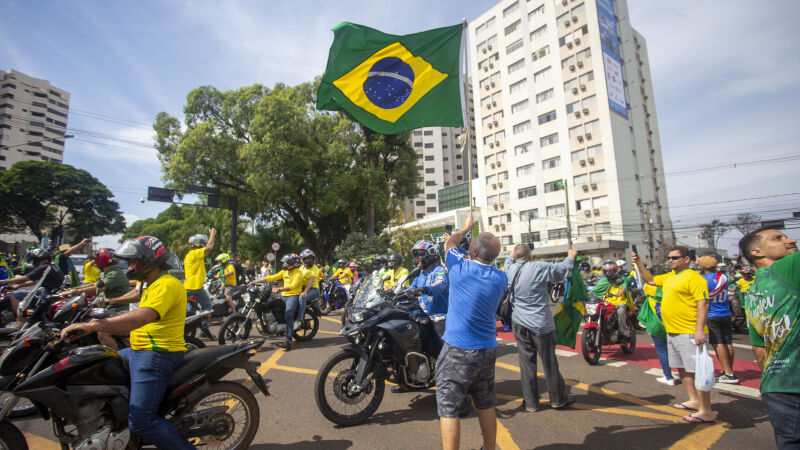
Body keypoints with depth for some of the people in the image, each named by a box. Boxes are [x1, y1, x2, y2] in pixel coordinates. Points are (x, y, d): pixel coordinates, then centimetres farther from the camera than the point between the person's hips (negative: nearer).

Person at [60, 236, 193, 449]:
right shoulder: (152, 285, 20)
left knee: (141, 422, -16)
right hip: (139, 351, 11)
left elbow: (144, 316, -33)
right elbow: (135, 321, 24)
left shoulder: (167, 284, -18)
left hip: (158, 354, -11)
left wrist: (95, 325, -37)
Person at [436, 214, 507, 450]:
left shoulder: (461, 267, -15)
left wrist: (466, 227, 23)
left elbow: (450, 243, 6)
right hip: (488, 349, 6)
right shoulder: (500, 278, -3)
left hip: (457, 351, -6)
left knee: (448, 408, 3)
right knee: (486, 405, 21)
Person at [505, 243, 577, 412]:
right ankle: (558, 399, 28)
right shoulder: (539, 268, -15)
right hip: (541, 324, -3)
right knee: (549, 363, 11)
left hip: (519, 324, 4)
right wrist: (571, 256, 17)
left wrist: (512, 256, 41)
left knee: (526, 363, 10)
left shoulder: (509, 269, -3)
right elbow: (562, 269, -2)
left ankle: (530, 402, 19)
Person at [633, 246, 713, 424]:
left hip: (690, 333, -10)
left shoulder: (694, 277, -13)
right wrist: (639, 263, 16)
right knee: (682, 369, 19)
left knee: (697, 370, -4)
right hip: (672, 332, 10)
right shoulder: (670, 277, 14)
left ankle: (706, 412, 4)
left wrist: (699, 329, -25)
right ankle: (694, 401, 33)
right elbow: (650, 280, 28)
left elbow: (703, 303, -19)